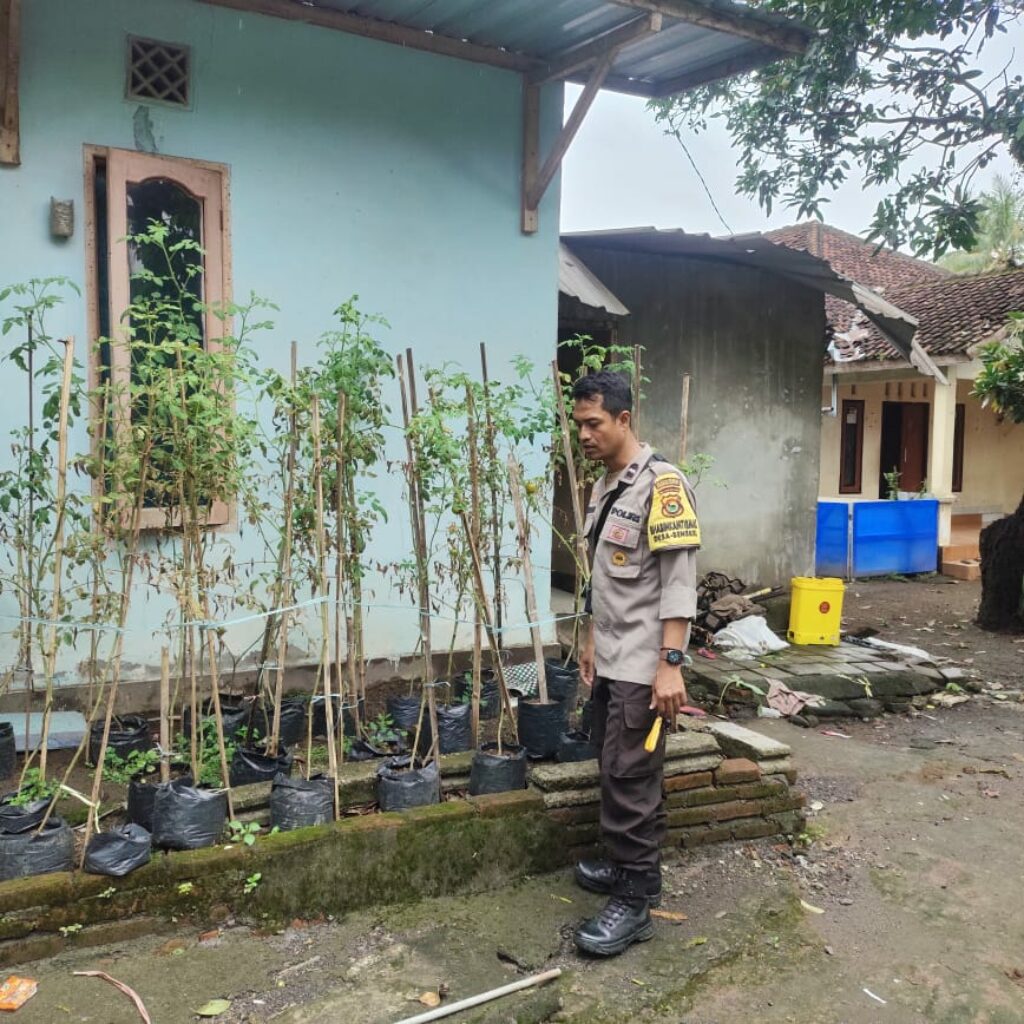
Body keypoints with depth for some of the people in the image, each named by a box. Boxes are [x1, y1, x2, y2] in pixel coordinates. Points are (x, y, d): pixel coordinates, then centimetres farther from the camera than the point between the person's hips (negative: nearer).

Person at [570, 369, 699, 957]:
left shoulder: (661, 483, -15)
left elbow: (679, 580, -19)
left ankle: (636, 903, 7)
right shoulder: (606, 487, 13)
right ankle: (630, 867, 31)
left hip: (642, 665, -9)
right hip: (610, 660, 9)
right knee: (618, 771, 16)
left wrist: (670, 663, -23)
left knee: (630, 778, -4)